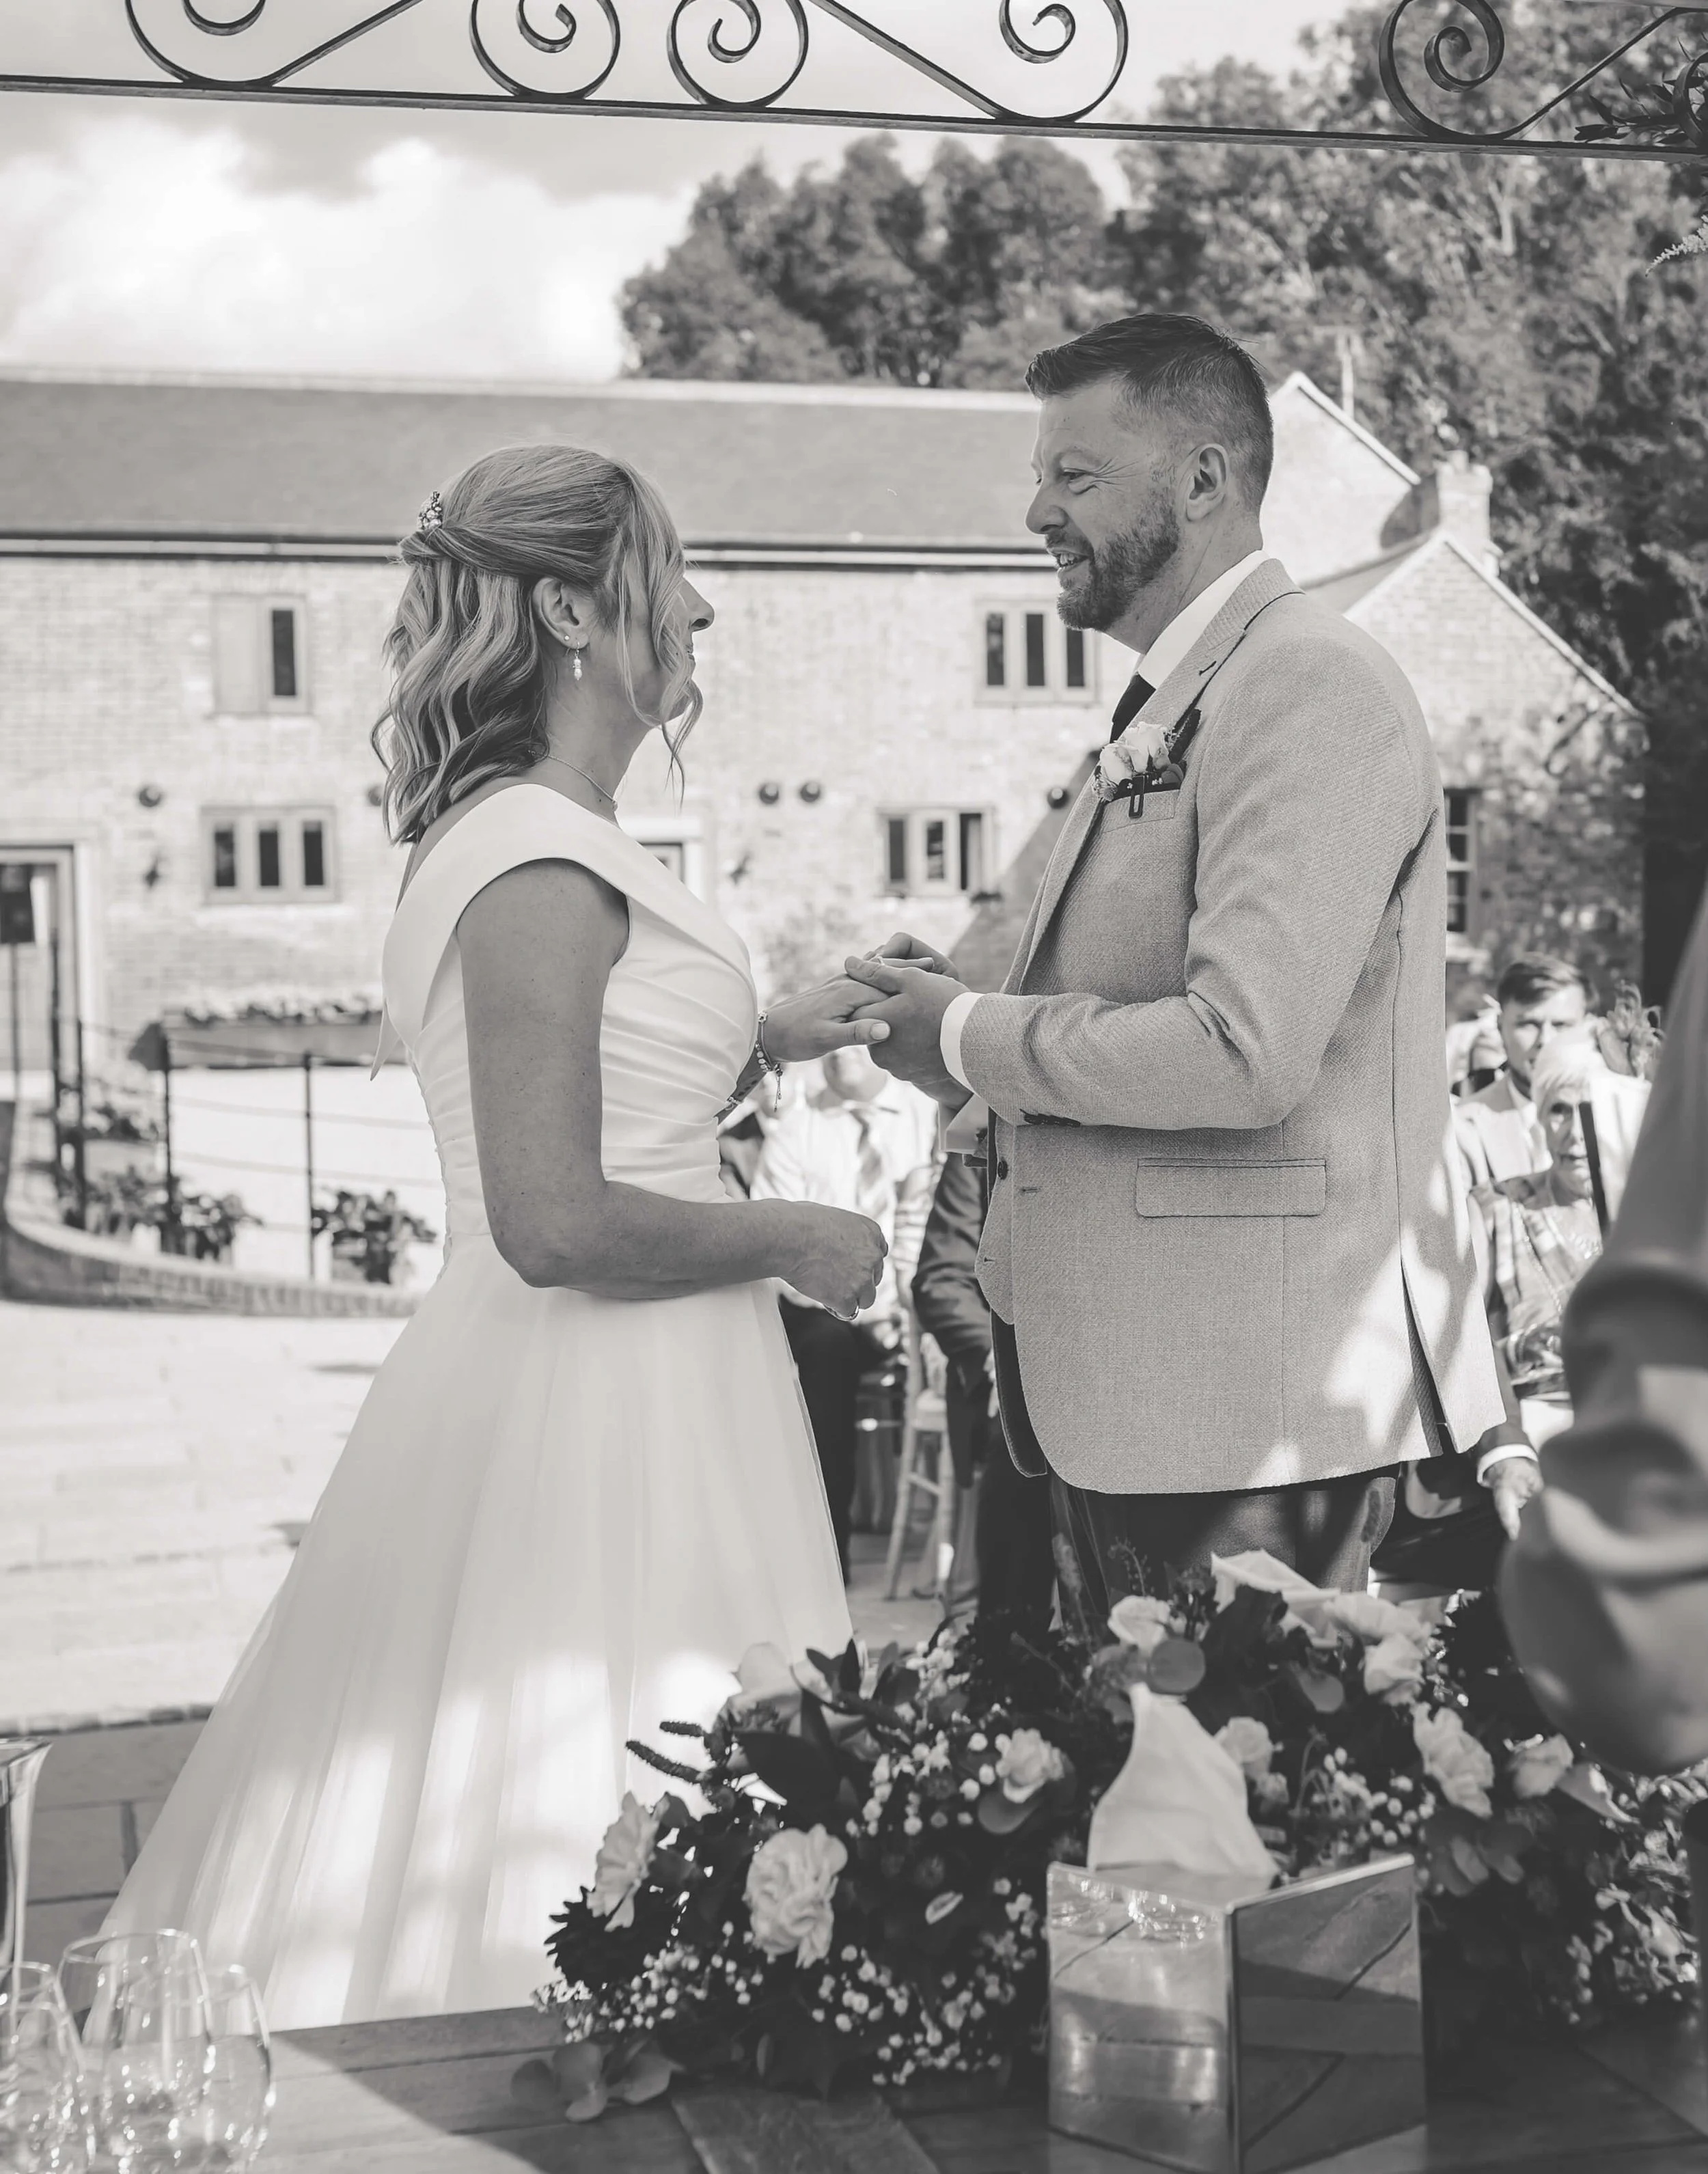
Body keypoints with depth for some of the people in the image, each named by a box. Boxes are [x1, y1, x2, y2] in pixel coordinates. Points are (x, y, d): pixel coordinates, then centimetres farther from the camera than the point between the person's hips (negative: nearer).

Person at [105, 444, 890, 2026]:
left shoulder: (532, 846, 13)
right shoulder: (540, 867, -18)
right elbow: (554, 1223, -24)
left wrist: (760, 1043, 15)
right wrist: (794, 1240, -11)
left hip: (626, 1407, 10)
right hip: (590, 1425, -10)